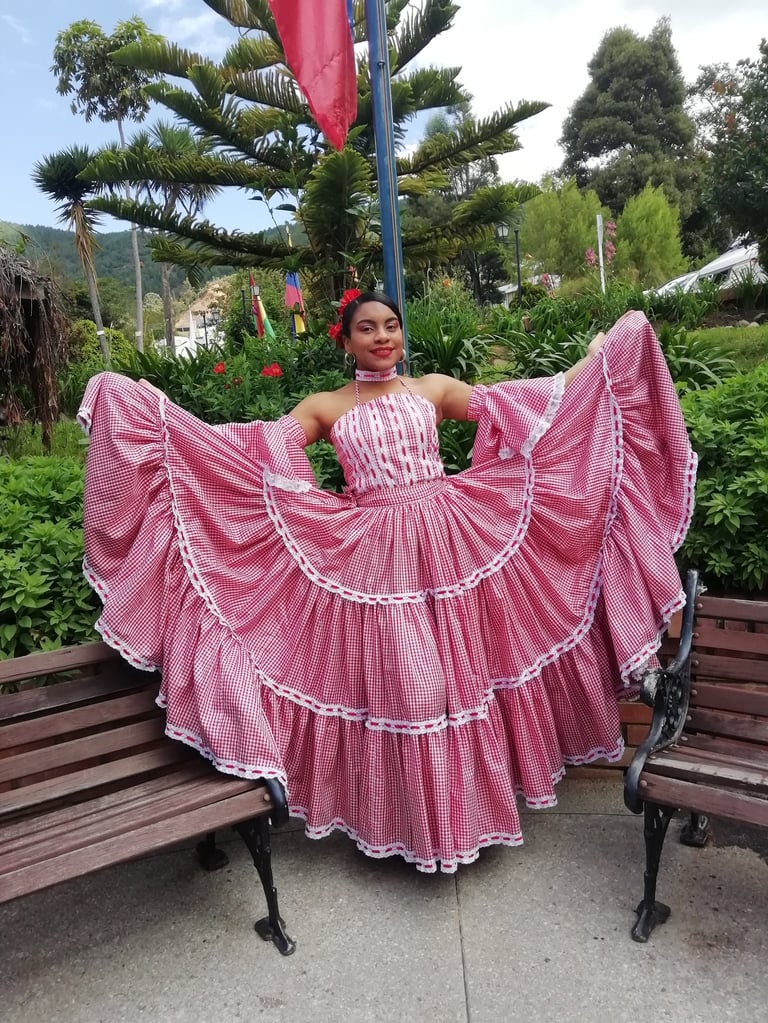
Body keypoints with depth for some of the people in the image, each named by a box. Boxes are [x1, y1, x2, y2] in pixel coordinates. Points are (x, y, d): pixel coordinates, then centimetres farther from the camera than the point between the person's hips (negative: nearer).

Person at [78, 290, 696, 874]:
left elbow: (524, 403, 5)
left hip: (451, 542, 1)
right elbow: (243, 446, -1)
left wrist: (601, 355, 2)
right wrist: (152, 408, -7)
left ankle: (467, 800, 31)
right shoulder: (324, 407, 6)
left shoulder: (435, 388, 9)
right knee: (388, 682, 4)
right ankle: (406, 815, 25)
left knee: (458, 670, 8)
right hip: (369, 556, -1)